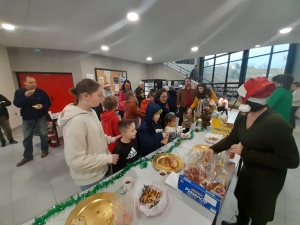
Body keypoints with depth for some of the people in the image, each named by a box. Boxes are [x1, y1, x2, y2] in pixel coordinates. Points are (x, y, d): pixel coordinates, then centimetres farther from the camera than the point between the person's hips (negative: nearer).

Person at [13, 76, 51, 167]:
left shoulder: (41, 92, -5)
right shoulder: (19, 92, -2)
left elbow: (48, 103, -2)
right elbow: (17, 104, -14)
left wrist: (42, 106, -23)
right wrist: (25, 96, -29)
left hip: (41, 117, -1)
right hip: (27, 119, 1)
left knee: (43, 134, 6)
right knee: (27, 138, 7)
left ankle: (44, 150, 25)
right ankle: (27, 156, 20)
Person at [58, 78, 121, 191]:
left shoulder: (91, 112, -4)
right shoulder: (76, 122, -31)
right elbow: (76, 160, -28)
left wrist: (111, 139, -1)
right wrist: (108, 158, -23)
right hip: (89, 178, -7)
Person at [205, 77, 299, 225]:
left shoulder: (276, 124, -31)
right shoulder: (243, 116, -9)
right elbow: (233, 138, -1)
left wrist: (245, 152, -31)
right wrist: (214, 149, -15)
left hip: (267, 179, -7)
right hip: (248, 170, 7)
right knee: (242, 199, 31)